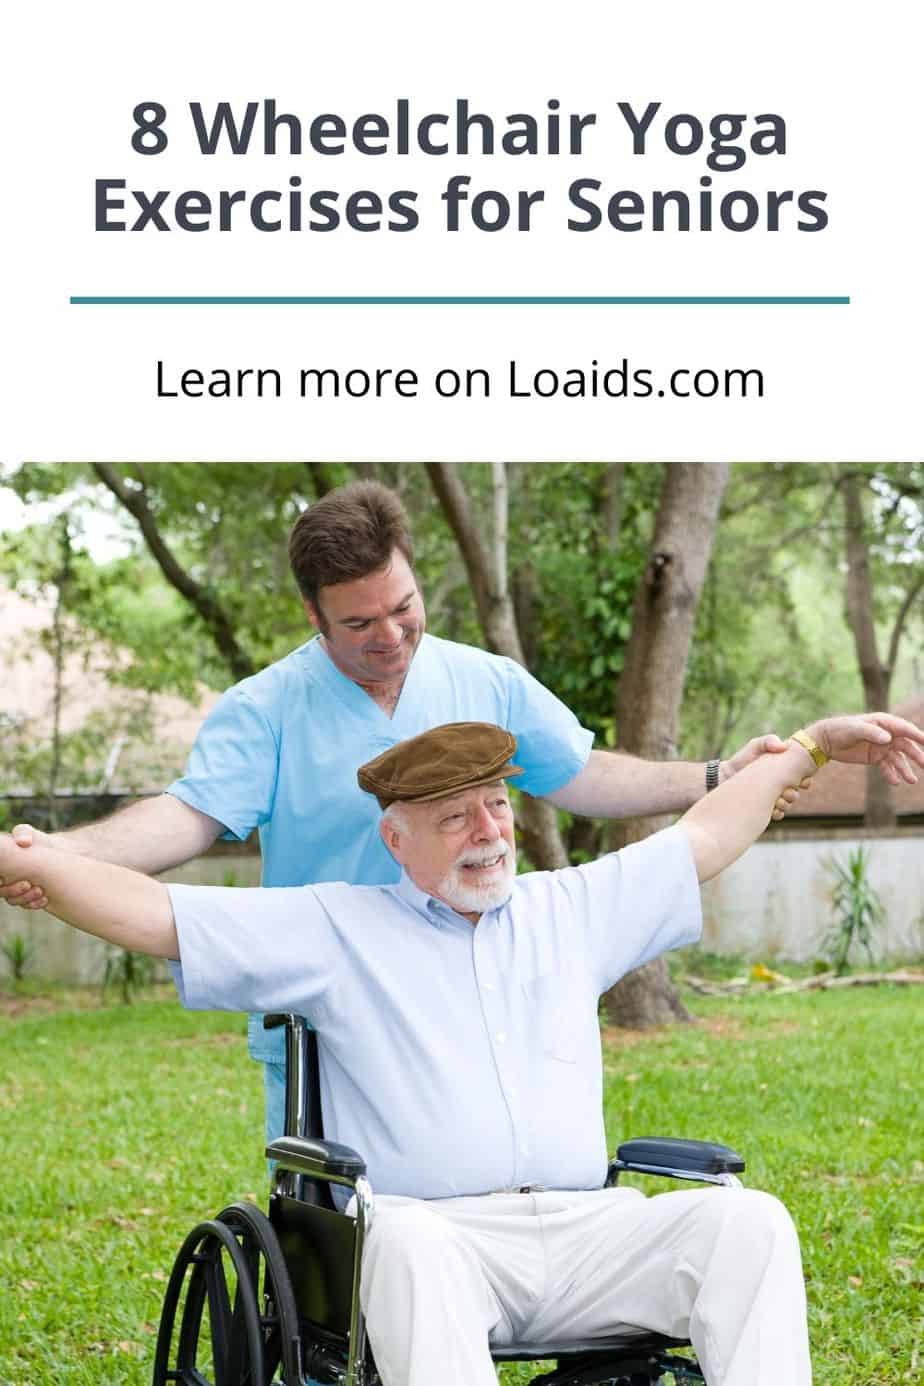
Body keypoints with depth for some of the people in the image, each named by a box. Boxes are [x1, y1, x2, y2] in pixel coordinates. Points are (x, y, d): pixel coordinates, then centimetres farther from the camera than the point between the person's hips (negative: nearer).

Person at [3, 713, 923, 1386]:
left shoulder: (569, 909, 24)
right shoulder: (335, 927, 12)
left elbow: (704, 837, 32)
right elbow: (155, 915, 6)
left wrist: (813, 744, 35)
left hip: (587, 1229, 4)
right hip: (432, 1232, -3)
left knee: (746, 1219, -23)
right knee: (407, 1242, -40)